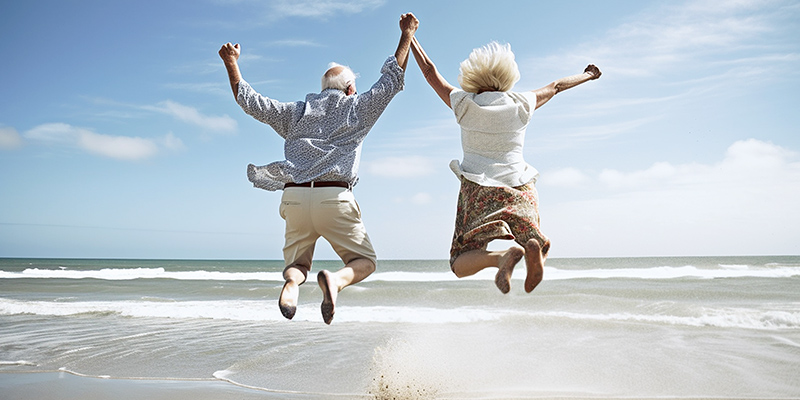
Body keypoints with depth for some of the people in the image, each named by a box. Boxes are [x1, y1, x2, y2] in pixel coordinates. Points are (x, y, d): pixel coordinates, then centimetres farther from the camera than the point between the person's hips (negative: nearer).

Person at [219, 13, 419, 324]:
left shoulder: (296, 112, 19)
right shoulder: (356, 109, 12)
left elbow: (252, 102, 19)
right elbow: (391, 80, 14)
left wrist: (232, 64, 31)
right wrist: (406, 36, 21)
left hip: (294, 196, 3)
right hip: (334, 198, -3)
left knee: (297, 261, 19)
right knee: (364, 261, 11)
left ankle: (292, 281, -19)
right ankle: (336, 279, -24)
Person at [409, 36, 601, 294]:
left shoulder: (465, 105, 2)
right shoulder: (521, 105, 7)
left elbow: (430, 72, 11)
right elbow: (555, 87, 24)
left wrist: (411, 38, 23)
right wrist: (586, 76, 42)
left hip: (479, 190, -2)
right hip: (519, 190, 2)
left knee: (460, 266, 0)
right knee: (541, 254, 19)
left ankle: (504, 256, -32)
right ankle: (533, 246, -20)